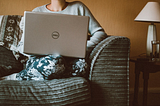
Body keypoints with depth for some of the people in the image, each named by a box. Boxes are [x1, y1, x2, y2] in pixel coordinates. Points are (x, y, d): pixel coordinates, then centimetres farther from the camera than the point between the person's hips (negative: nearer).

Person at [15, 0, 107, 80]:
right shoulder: (37, 12, 13)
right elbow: (23, 45, 10)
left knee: (81, 65, -37)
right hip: (42, 58, -1)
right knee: (53, 63, -40)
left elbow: (100, 33, 7)